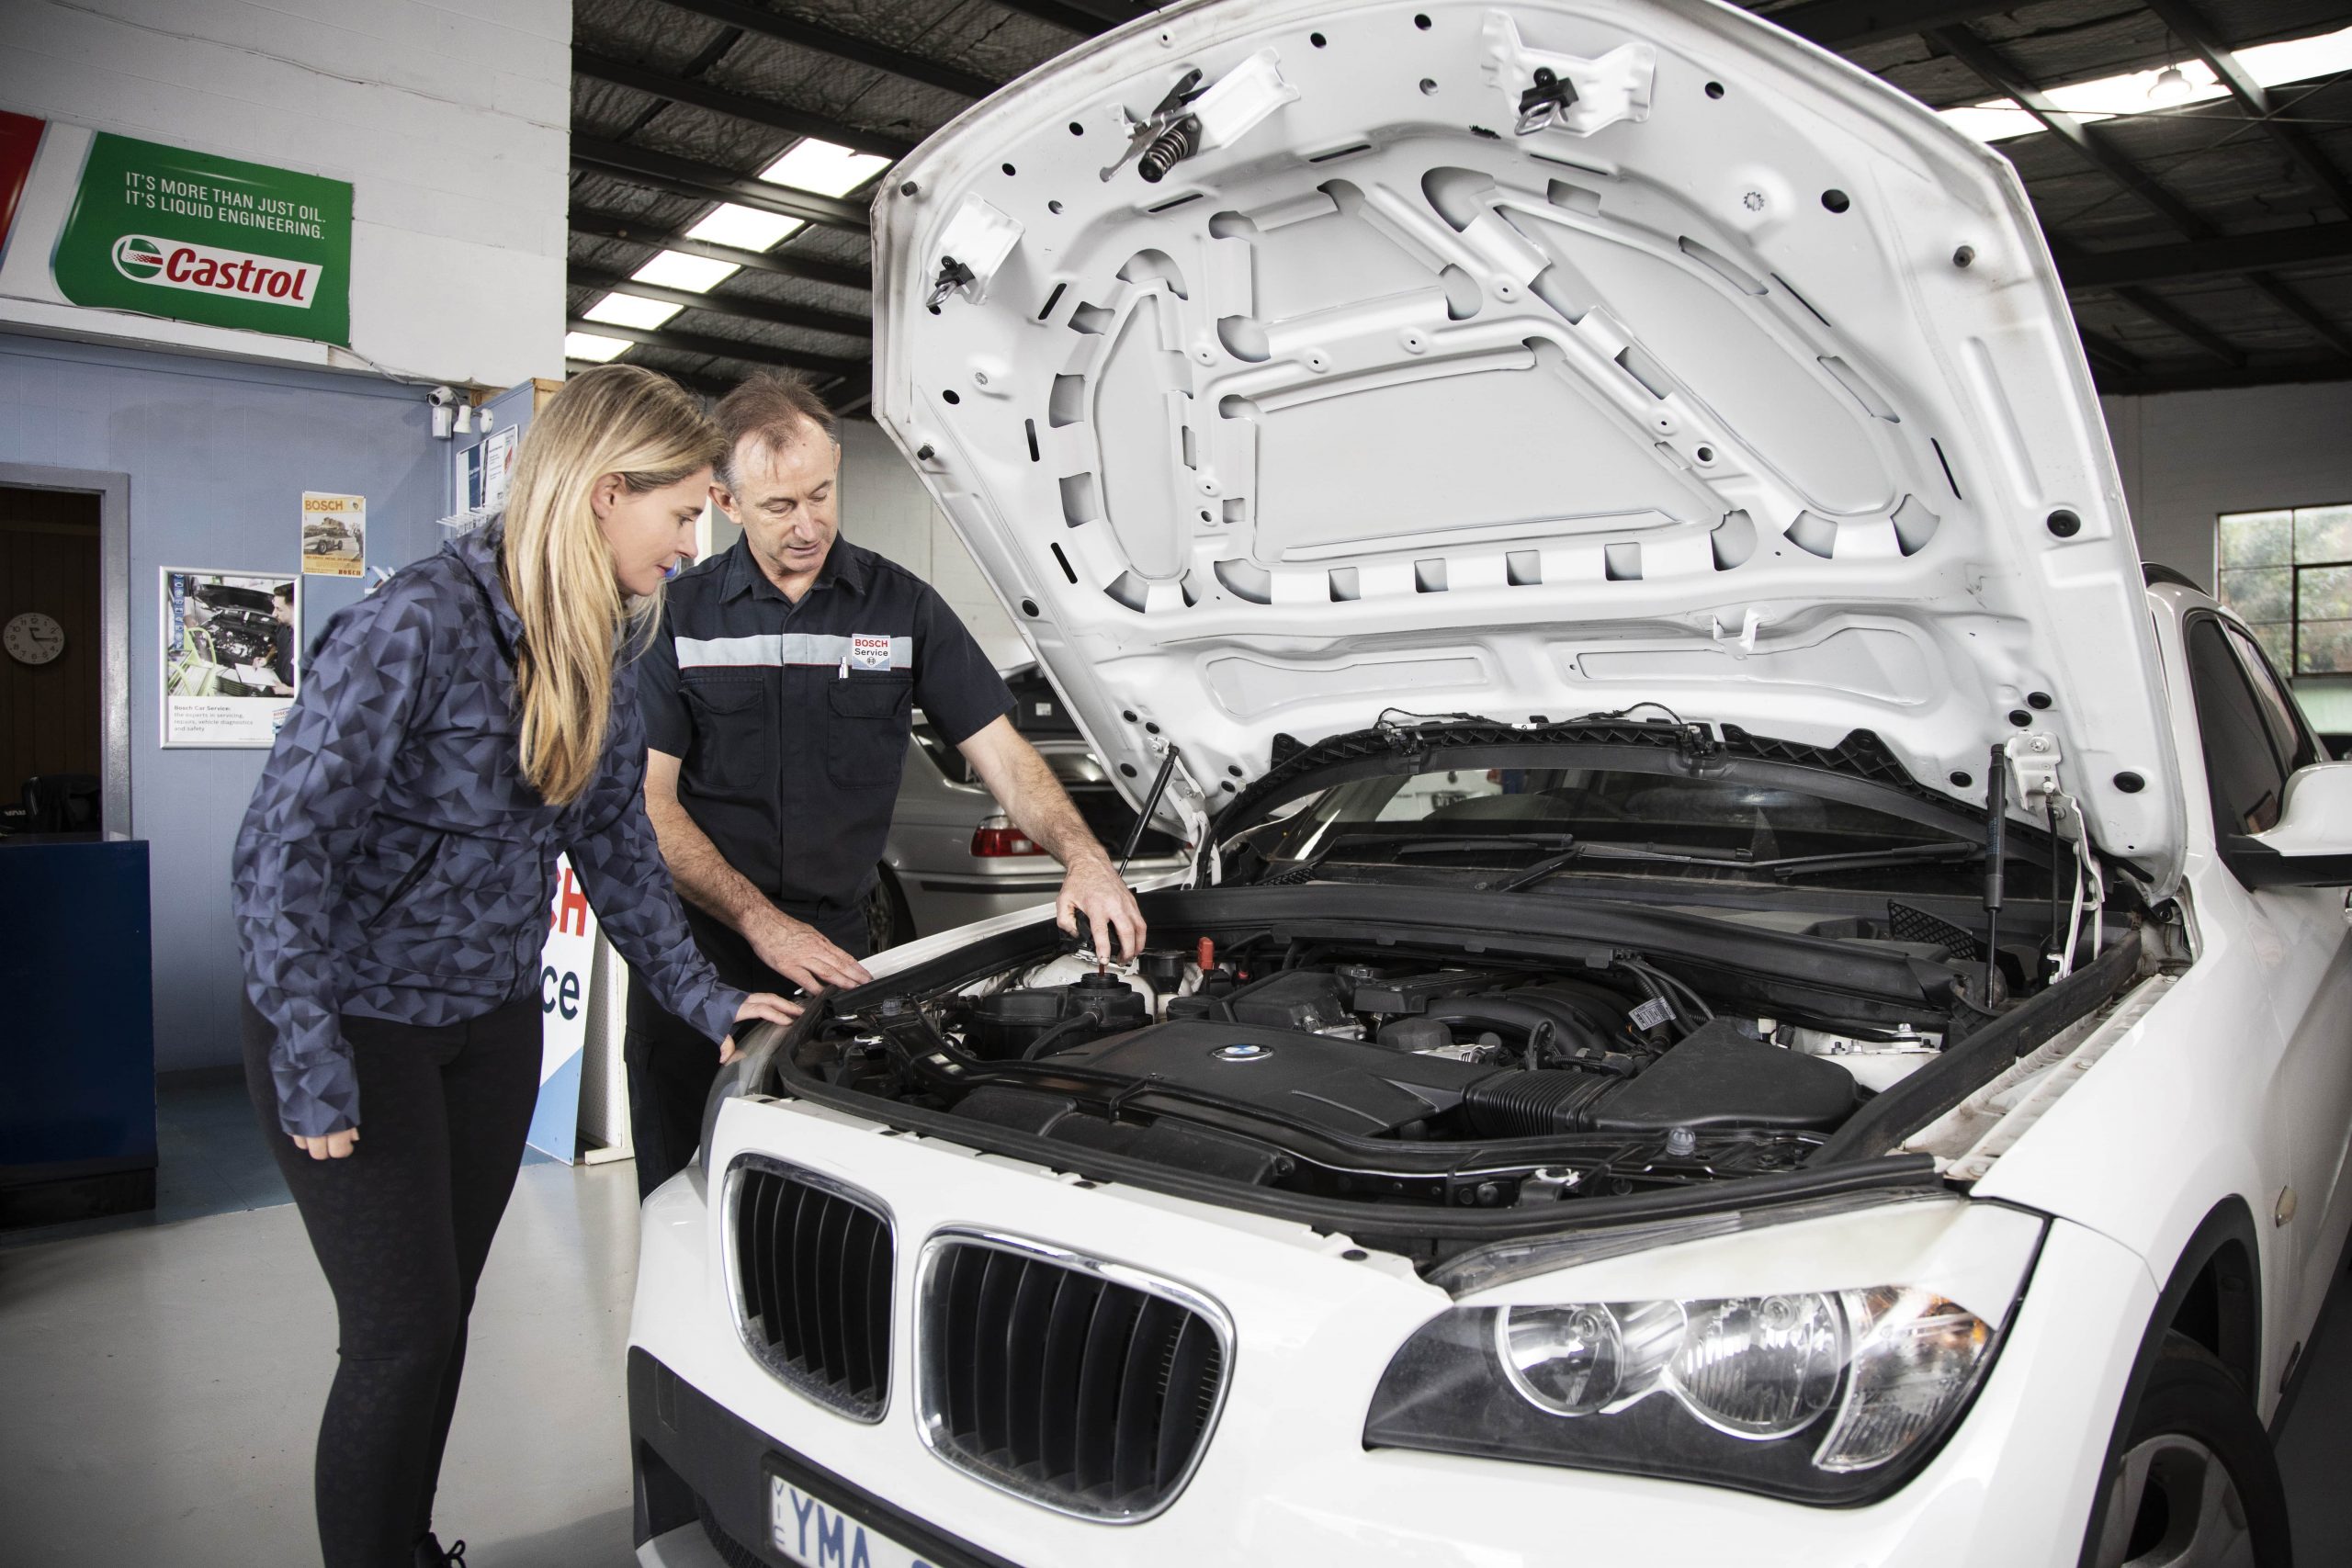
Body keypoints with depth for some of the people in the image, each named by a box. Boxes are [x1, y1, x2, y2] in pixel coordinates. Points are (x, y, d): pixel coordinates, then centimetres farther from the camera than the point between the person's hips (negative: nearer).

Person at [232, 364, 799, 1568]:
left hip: (493, 1021, 7)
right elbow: (284, 846, -22)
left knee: (443, 1316, 16)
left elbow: (616, 844, 8)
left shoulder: (598, 652, 0)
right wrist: (312, 1070, -21)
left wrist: (703, 997, 4)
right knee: (404, 1335, 0)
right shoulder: (419, 624, -24)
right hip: (359, 1026, -7)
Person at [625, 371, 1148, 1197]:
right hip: (695, 953, 0)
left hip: (836, 949, 1)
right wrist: (763, 923, -15)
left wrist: (1083, 857, -17)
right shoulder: (681, 618, -1)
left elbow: (1003, 754, 1)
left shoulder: (903, 607, 2)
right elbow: (648, 803, -5)